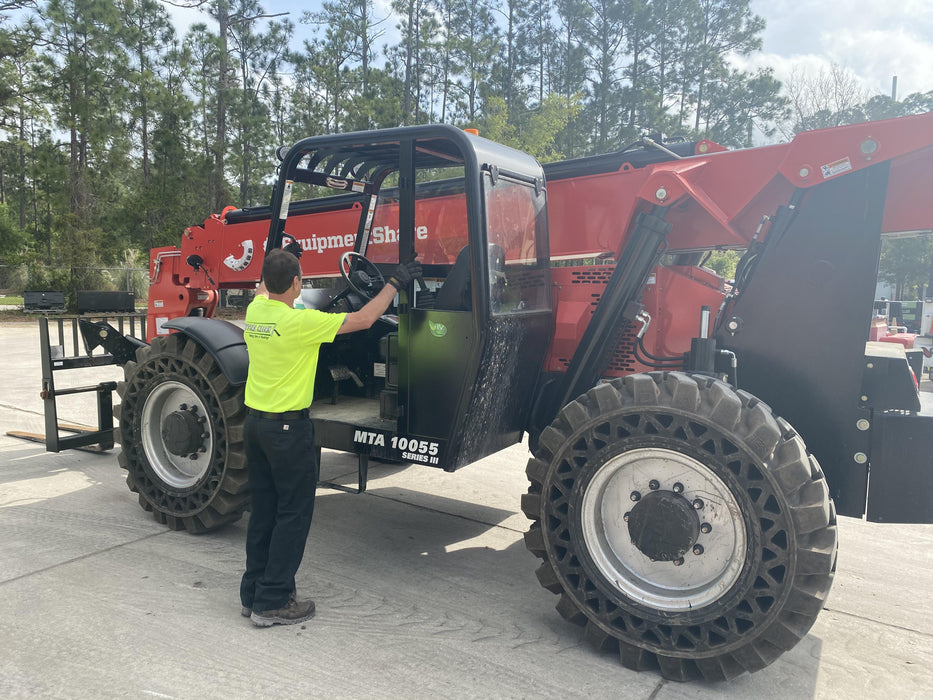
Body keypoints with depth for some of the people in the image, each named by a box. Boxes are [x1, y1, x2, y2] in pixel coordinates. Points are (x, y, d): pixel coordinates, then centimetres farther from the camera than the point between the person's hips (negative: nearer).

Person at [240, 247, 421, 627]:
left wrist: (275, 265, 41)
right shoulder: (300, 321, -21)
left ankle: (253, 593, 28)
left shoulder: (254, 311, 0)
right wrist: (395, 282, -2)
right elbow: (363, 319, -14)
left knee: (263, 510, 18)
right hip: (288, 427, -8)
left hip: (254, 421, 8)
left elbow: (263, 289, 26)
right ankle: (273, 602, 11)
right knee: (293, 514, 5)